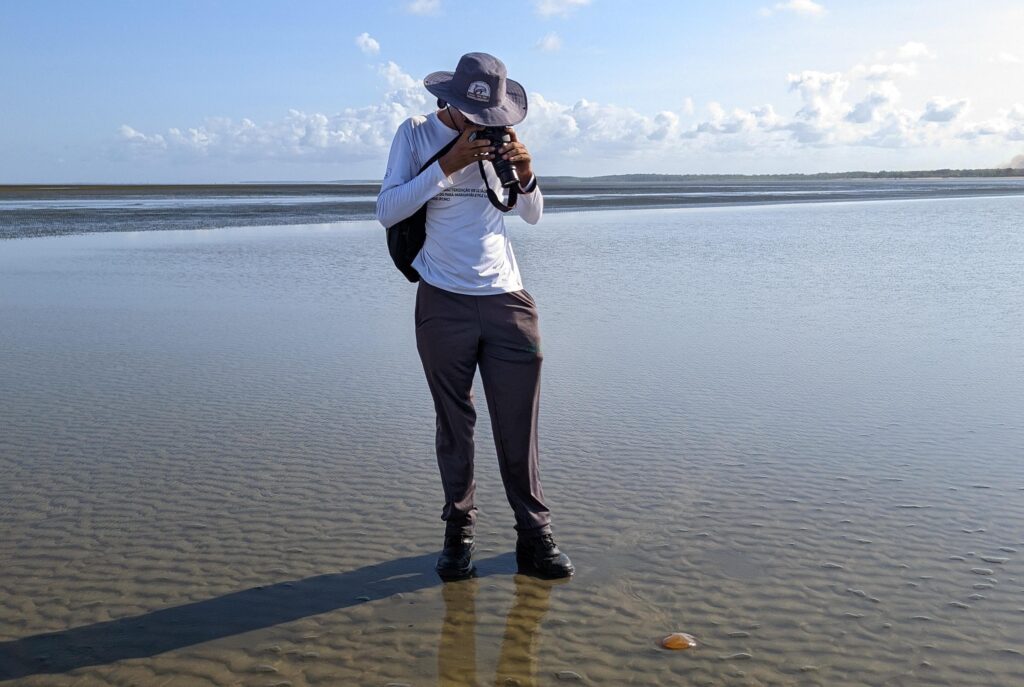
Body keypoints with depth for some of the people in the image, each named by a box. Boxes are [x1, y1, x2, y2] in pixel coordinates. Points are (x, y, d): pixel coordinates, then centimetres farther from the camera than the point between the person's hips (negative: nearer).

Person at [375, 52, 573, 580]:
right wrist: (447, 165, -18)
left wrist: (525, 174, -7)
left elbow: (532, 215, 14)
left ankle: (534, 536, 11)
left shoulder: (500, 135, 9)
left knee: (519, 427, 3)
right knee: (454, 426, 5)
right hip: (444, 304, -2)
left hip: (507, 300, 2)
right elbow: (387, 211, -10)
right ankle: (458, 532, 18)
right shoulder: (416, 133, 1)